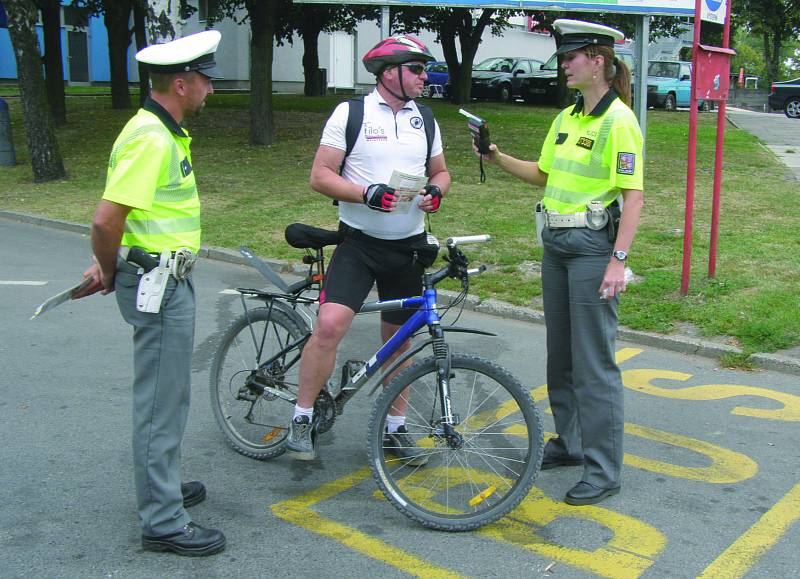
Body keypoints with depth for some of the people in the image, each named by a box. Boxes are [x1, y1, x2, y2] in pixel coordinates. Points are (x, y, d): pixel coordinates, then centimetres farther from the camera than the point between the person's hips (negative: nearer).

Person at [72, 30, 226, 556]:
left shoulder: (165, 132, 12)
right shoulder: (151, 139, -21)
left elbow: (112, 222, 20)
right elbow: (106, 220, -27)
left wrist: (110, 268, 16)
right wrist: (110, 271, -10)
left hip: (169, 281, 10)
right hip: (157, 285, -10)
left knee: (166, 394, 22)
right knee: (162, 400, -2)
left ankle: (162, 487, 39)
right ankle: (163, 522, 10)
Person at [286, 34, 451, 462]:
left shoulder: (424, 120, 10)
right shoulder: (350, 113, -5)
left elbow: (440, 172, 20)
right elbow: (320, 176, -8)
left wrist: (435, 192, -4)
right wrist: (367, 193, -23)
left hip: (408, 246, 5)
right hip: (358, 242, -4)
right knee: (330, 325, -20)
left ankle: (395, 429, 25)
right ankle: (302, 419, -2)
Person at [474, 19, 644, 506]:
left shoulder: (619, 120, -12)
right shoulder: (566, 118, 12)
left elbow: (634, 196, -16)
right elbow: (543, 174, 20)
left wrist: (619, 260, -22)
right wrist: (499, 159, 7)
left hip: (594, 247, -9)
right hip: (557, 245, 9)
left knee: (594, 361, -6)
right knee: (561, 352, 15)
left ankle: (604, 471, 3)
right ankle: (571, 443, 30)